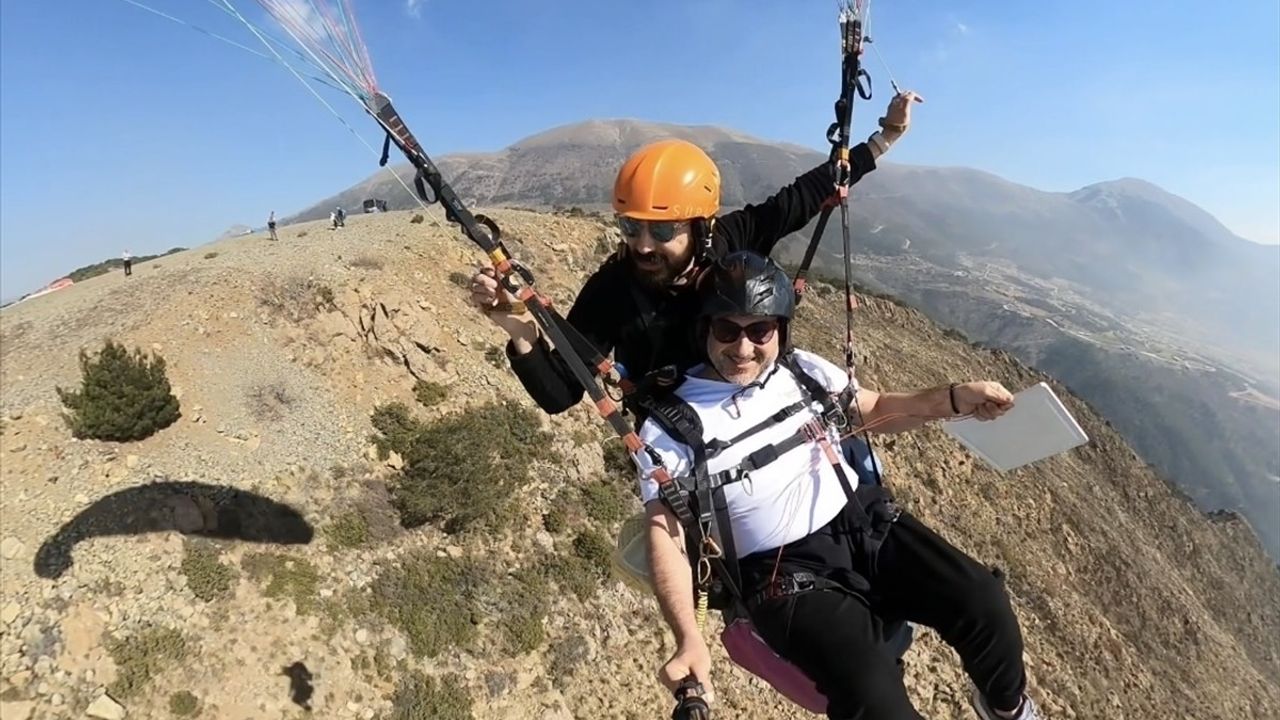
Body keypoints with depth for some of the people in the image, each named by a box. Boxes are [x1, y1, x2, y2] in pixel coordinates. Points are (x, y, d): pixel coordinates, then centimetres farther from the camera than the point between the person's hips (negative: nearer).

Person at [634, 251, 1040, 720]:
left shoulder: (803, 370, 7)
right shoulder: (669, 430, -6)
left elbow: (875, 409, 19)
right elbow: (665, 535, -7)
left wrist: (954, 399, 0)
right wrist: (689, 638, -20)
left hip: (866, 525, 4)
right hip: (787, 575, -4)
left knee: (983, 601, -13)